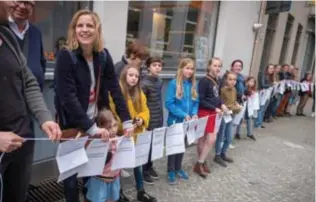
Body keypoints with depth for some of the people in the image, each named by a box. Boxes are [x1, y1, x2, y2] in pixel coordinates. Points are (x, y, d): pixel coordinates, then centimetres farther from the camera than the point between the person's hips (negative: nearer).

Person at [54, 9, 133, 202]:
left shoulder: (104, 56, -3)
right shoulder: (66, 57, -17)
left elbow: (115, 89, -6)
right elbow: (68, 98, -24)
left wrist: (127, 121, -13)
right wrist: (90, 127, -27)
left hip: (97, 122, 4)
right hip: (73, 124, -4)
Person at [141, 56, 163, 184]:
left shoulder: (159, 81, 8)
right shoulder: (144, 83, -16)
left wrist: (161, 117, 15)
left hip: (158, 120, 7)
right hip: (148, 120, -7)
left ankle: (149, 167, 35)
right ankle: (144, 171, 22)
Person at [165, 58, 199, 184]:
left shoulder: (193, 84, 2)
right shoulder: (173, 83, -15)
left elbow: (196, 102, 7)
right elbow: (169, 103, -19)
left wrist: (194, 114, -11)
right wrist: (184, 114, -22)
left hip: (187, 121, 6)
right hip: (175, 121, -5)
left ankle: (178, 168, 35)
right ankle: (171, 171, 23)